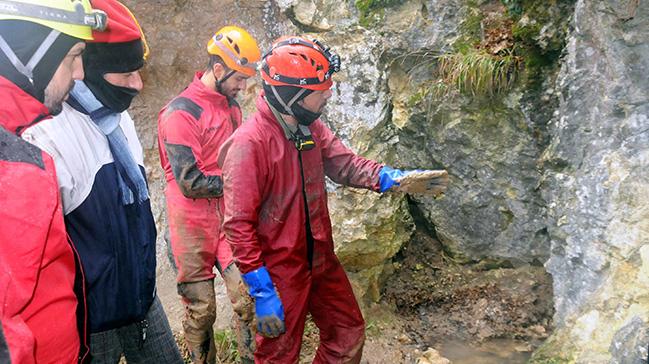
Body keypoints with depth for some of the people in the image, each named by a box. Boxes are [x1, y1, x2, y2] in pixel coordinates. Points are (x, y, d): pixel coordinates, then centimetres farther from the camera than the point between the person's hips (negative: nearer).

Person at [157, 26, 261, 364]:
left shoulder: (230, 104, 9)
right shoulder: (180, 113, -15)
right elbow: (191, 183, -19)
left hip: (230, 215, 5)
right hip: (195, 223, -5)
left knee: (248, 298, -3)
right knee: (201, 309, 8)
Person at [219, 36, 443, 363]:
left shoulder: (311, 128, -1)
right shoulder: (249, 143, -25)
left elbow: (343, 162, 6)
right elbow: (238, 224, -24)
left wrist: (389, 177, -13)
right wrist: (261, 292, -23)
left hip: (320, 259, 7)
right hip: (280, 272, -7)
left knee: (349, 334, 19)